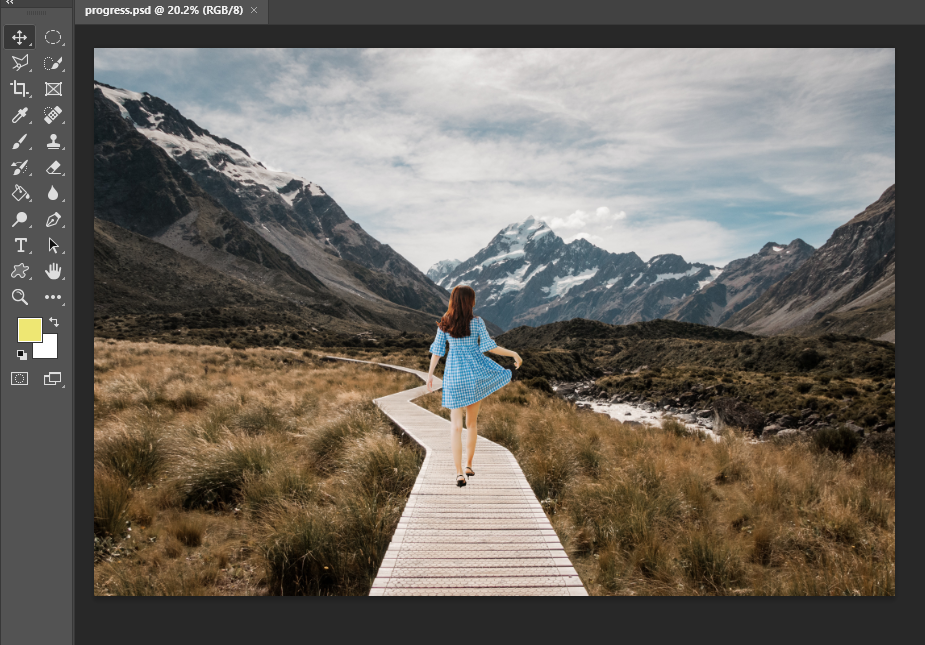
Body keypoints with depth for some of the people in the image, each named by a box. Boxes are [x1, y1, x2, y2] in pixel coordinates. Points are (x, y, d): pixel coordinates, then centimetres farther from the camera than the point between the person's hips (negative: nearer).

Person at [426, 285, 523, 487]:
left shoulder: (444, 324, 0)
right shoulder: (477, 322, -8)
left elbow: (437, 351, 2)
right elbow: (490, 347, -8)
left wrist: (430, 374, 11)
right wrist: (513, 353, 5)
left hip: (454, 375, 1)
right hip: (475, 371, -1)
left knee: (456, 425, 2)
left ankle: (459, 473, -4)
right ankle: (469, 465, 17)